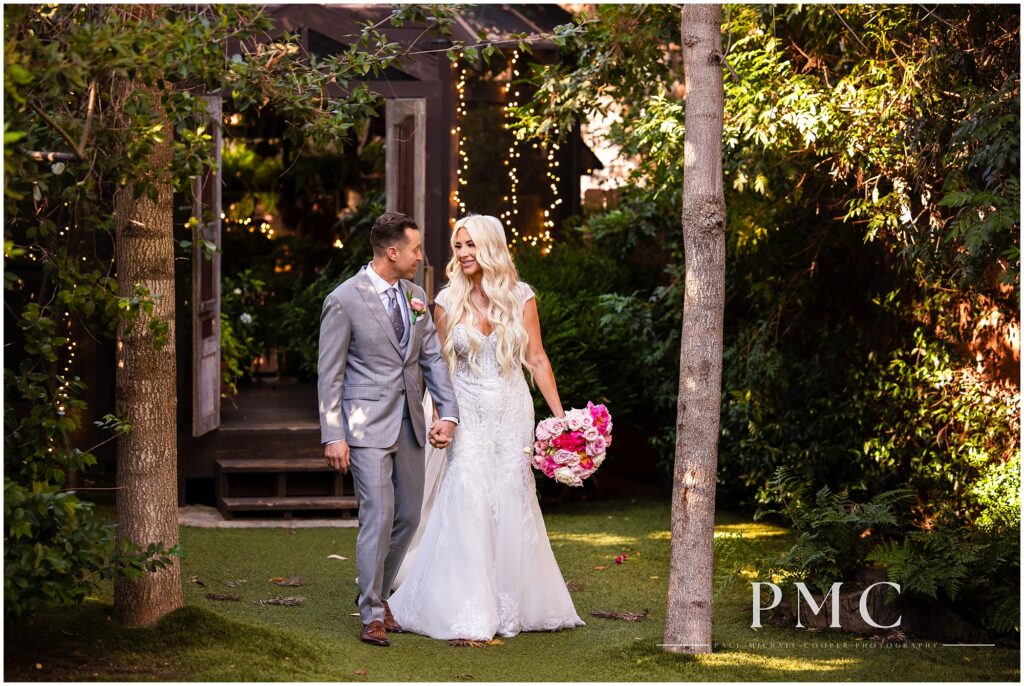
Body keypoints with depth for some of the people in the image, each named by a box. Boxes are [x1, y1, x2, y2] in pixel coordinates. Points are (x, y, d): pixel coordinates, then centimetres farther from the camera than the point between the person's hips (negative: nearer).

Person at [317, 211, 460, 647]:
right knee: (378, 518, -9)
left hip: (410, 425, 7)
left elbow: (433, 358, 10)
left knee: (408, 516, 11)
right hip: (367, 426, -7)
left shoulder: (415, 295, 8)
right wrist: (333, 436, -13)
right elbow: (329, 374, -9)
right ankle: (372, 615, 1)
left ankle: (377, 593, 30)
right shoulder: (345, 301, -11)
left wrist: (448, 413, -2)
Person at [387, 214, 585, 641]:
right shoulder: (449, 301, -1)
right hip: (468, 414, -1)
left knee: (512, 504, 5)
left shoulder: (519, 297, -1)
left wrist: (560, 415, -3)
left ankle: (512, 605, 18)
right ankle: (468, 615, -2)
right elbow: (442, 365, 5)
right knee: (467, 505, -6)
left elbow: (536, 359, 2)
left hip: (512, 413, 1)